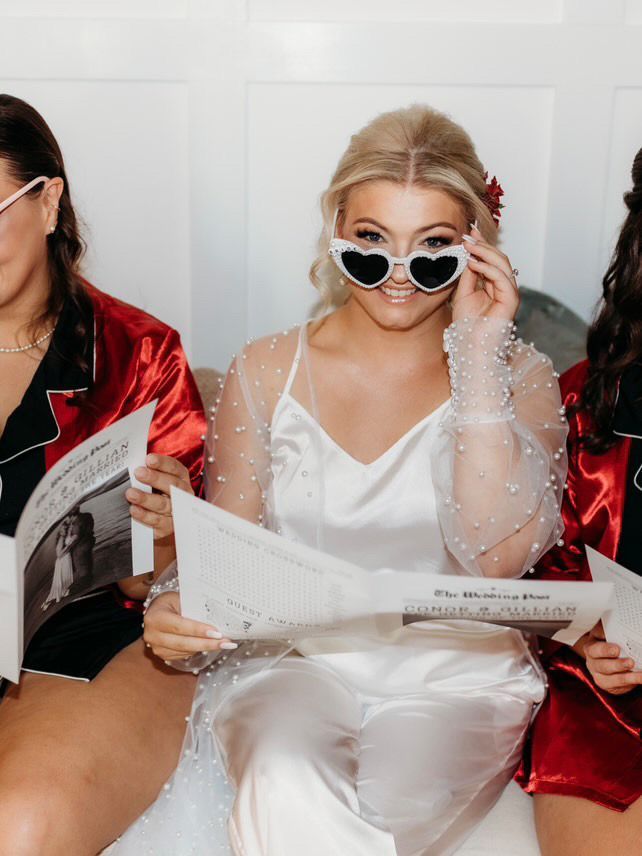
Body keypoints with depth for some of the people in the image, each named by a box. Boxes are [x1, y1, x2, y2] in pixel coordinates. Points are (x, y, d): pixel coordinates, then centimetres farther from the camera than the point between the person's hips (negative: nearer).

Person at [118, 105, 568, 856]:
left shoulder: (517, 378, 3)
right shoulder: (267, 372, 7)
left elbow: (496, 554, -13)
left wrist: (478, 359, -13)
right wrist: (175, 610, -15)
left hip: (453, 678, 0)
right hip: (291, 660, 1)